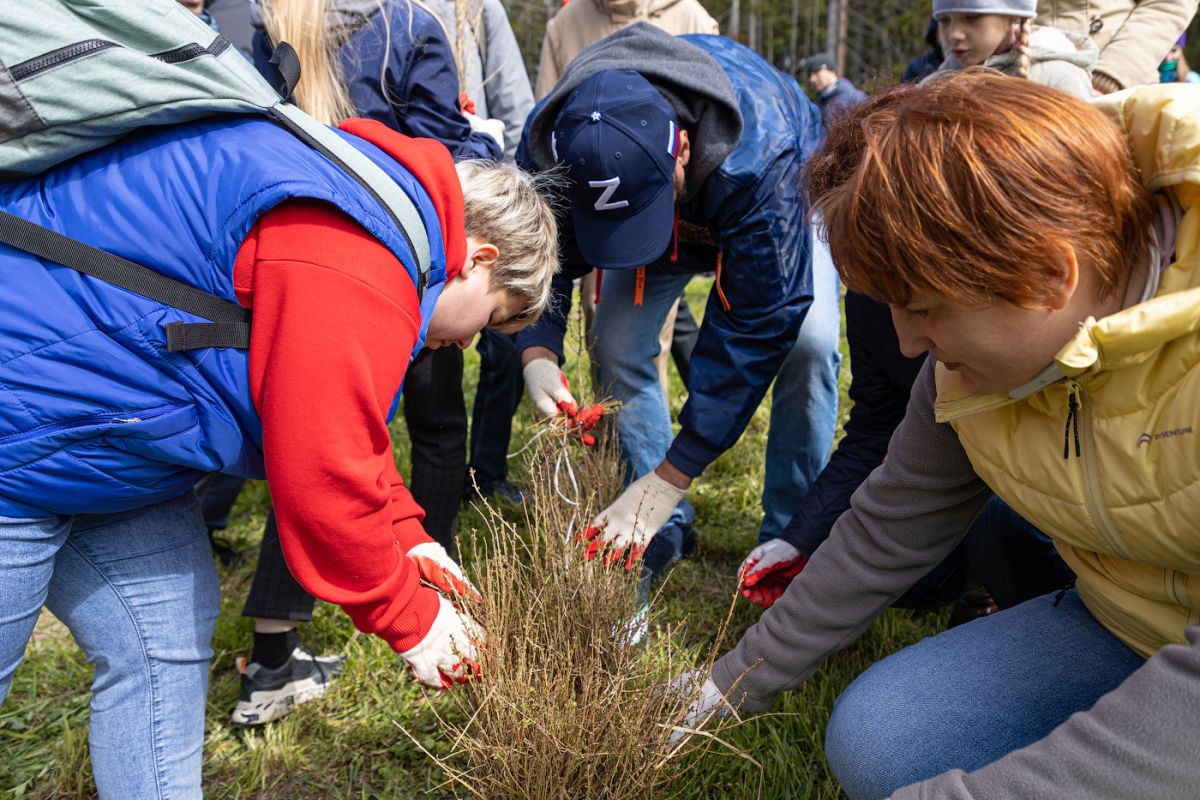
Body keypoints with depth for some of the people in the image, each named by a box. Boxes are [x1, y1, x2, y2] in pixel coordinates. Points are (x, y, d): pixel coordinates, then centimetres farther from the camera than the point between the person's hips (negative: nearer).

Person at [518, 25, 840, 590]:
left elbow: (756, 325, -42)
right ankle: (663, 528, 5)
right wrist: (537, 353, -40)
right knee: (616, 344, -14)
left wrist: (669, 477, -42)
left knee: (807, 341, -26)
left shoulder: (760, 158, -47)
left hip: (781, 206, -3)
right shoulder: (548, 143, -34)